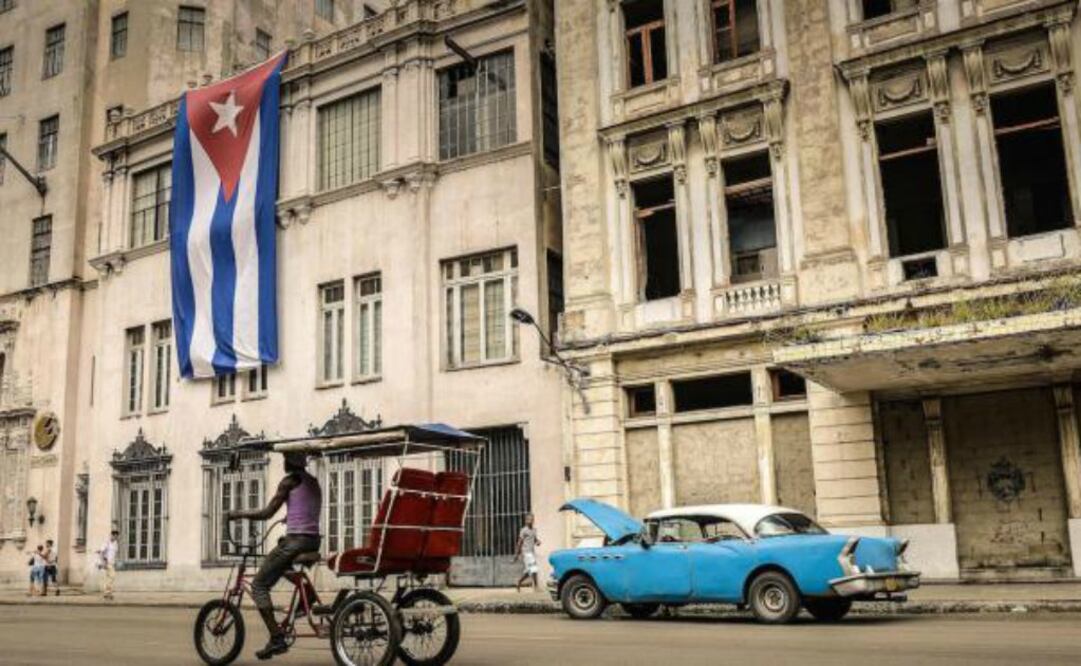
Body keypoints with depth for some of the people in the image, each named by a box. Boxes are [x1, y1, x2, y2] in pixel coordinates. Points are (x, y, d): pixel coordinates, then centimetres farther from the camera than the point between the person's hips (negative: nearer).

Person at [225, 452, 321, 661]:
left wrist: (237, 514, 2)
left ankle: (277, 638, -10)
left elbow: (267, 513, -8)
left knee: (258, 586, 0)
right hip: (314, 541, 8)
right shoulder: (314, 482, 17)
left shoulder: (289, 481, -5)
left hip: (295, 540, -8)